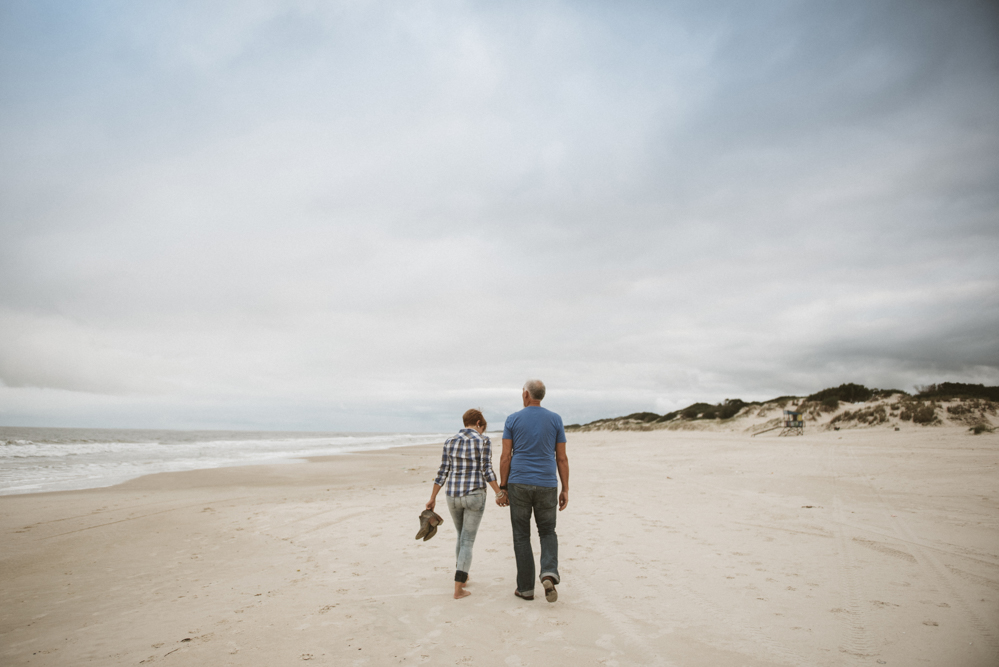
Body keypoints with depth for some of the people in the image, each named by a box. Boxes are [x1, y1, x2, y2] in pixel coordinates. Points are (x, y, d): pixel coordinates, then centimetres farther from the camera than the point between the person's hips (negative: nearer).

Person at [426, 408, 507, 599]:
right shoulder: (483, 440, -7)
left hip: (453, 497, 4)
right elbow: (486, 470, -13)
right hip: (474, 496, -4)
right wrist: (499, 493, -6)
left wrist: (433, 498, 8)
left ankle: (462, 575, 37)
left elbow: (443, 472, 3)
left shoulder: (450, 441, 5)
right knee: (467, 541, 3)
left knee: (462, 536, 25)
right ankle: (458, 589, -2)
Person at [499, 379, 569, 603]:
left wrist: (502, 487, 5)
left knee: (522, 536, 11)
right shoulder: (555, 420, 2)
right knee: (548, 533, 16)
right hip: (546, 485, 1)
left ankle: (526, 588, 14)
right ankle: (549, 574, -8)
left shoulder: (512, 420, -1)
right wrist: (565, 489, 7)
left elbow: (505, 456, -3)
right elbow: (562, 458, 2)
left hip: (519, 484, -1)